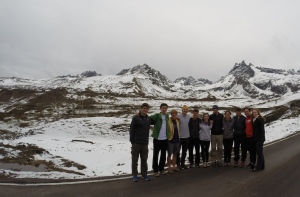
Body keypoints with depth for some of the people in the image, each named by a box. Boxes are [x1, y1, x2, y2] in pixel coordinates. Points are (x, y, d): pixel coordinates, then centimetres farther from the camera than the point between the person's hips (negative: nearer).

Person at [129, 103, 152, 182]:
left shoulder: (149, 119, 6)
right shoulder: (135, 118, -9)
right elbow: (131, 130, -9)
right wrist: (132, 141, -10)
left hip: (145, 143, 4)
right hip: (136, 143, -4)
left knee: (144, 159, 13)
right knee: (134, 159, 7)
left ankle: (144, 174, 26)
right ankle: (134, 175, 19)